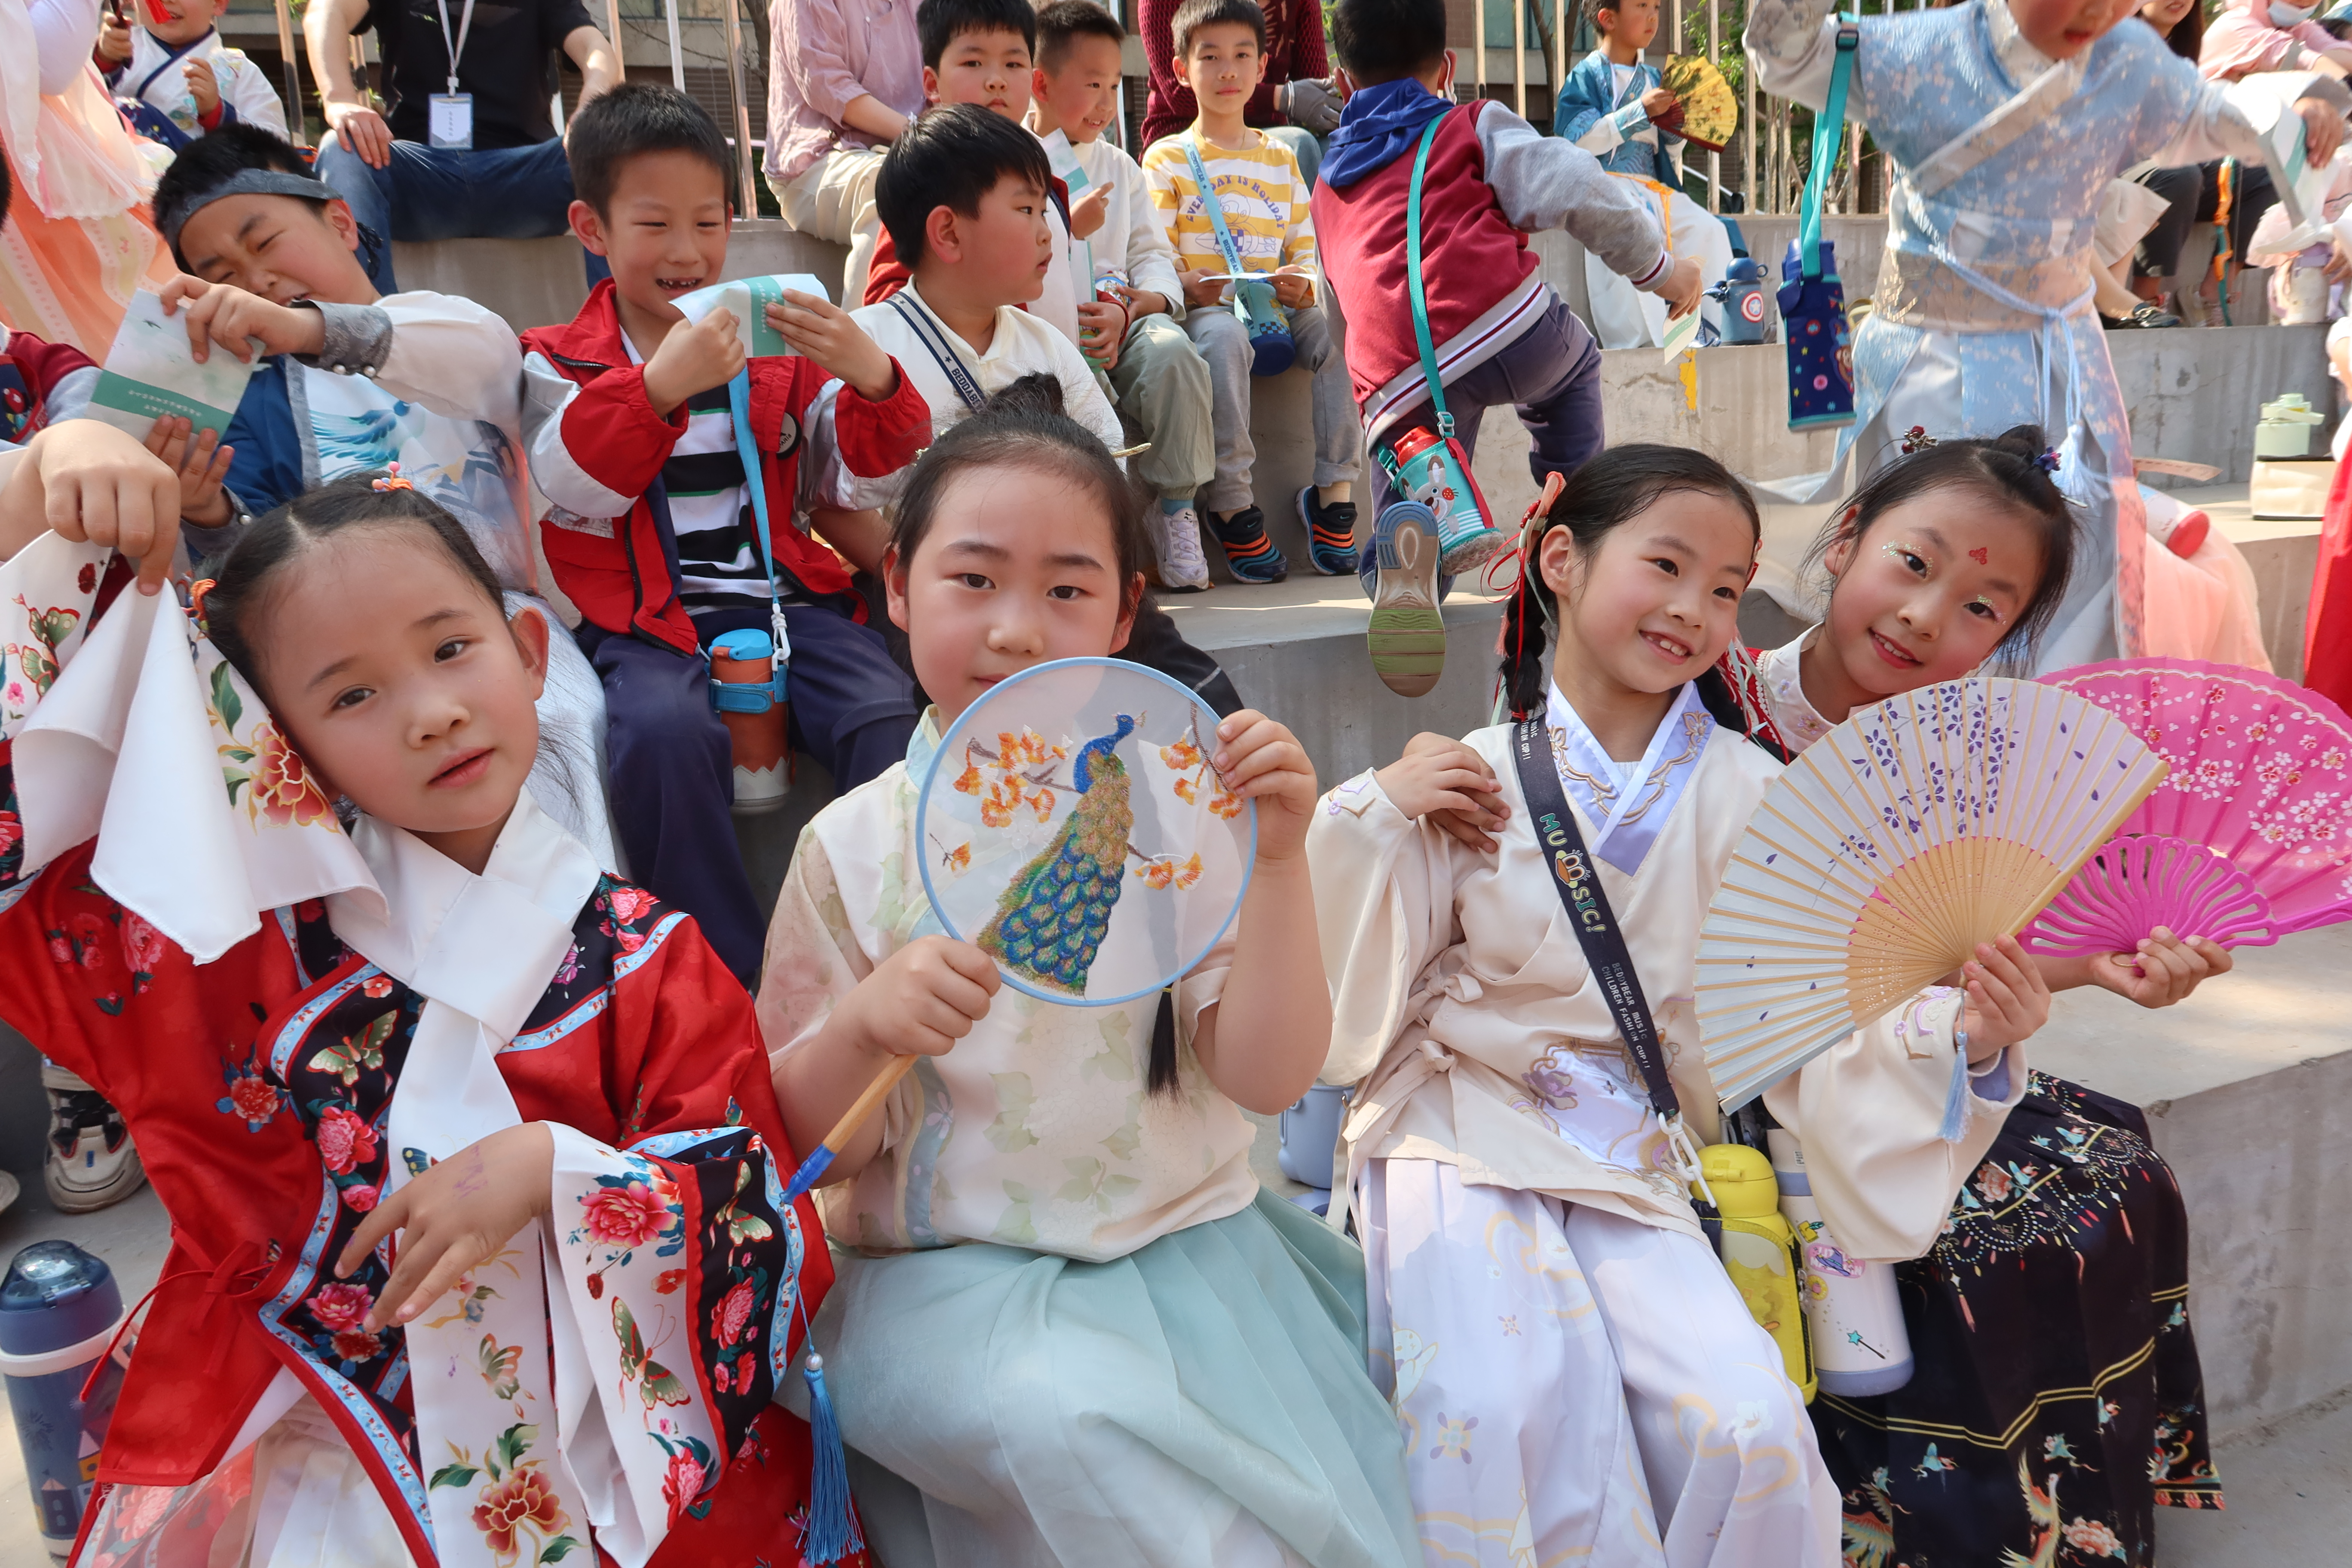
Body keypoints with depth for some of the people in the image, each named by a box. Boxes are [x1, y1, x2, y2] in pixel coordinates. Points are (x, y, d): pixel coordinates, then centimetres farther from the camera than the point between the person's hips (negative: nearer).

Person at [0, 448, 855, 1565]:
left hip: (594, 1462, 1)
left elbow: (766, 1238, -4)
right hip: (305, 1468, 0)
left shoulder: (642, 962, -3)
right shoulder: (243, 922, 0)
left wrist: (550, 1169, -20)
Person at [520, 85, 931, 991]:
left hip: (783, 595, 2)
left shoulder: (780, 348, 19)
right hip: (647, 616, -2)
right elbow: (570, 486, -8)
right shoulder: (557, 363, 12)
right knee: (663, 731, -34)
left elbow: (864, 474, 9)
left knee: (893, 718, -27)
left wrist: (873, 379, -13)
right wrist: (660, 384, -24)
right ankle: (733, 981, -24)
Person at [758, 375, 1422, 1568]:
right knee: (1063, 1414, -28)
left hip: (1187, 1239, 1)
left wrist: (1279, 863, -19)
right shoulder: (853, 850, -2)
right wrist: (865, 1026, -21)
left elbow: (1266, 1077, -7)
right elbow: (803, 1143, 0)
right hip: (950, 1273, -1)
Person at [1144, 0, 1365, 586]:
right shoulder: (1167, 158, 12)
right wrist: (1191, 286, -20)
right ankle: (1231, 505, -32)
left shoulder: (1281, 159, 23)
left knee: (1336, 330, -28)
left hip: (1277, 312, 3)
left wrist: (1306, 284, -7)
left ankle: (1335, 491, -23)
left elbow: (1307, 249, 17)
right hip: (1197, 313, -3)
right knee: (1224, 334, -38)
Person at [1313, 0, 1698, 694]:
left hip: (1397, 384, 1)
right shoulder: (1474, 127, 18)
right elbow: (1575, 190, 4)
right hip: (1507, 323, -1)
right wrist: (1659, 267, 14)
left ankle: (1403, 560, -18)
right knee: (1573, 365, 35)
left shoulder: (1328, 188, 33)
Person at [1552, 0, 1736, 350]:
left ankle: (1718, 331, -6)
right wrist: (1641, 111, -15)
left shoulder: (1653, 78, 21)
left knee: (1708, 229, -13)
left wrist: (1675, 130, 3)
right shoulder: (1587, 75, 2)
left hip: (1654, 187, 7)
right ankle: (1636, 346, -34)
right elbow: (1580, 140, -13)